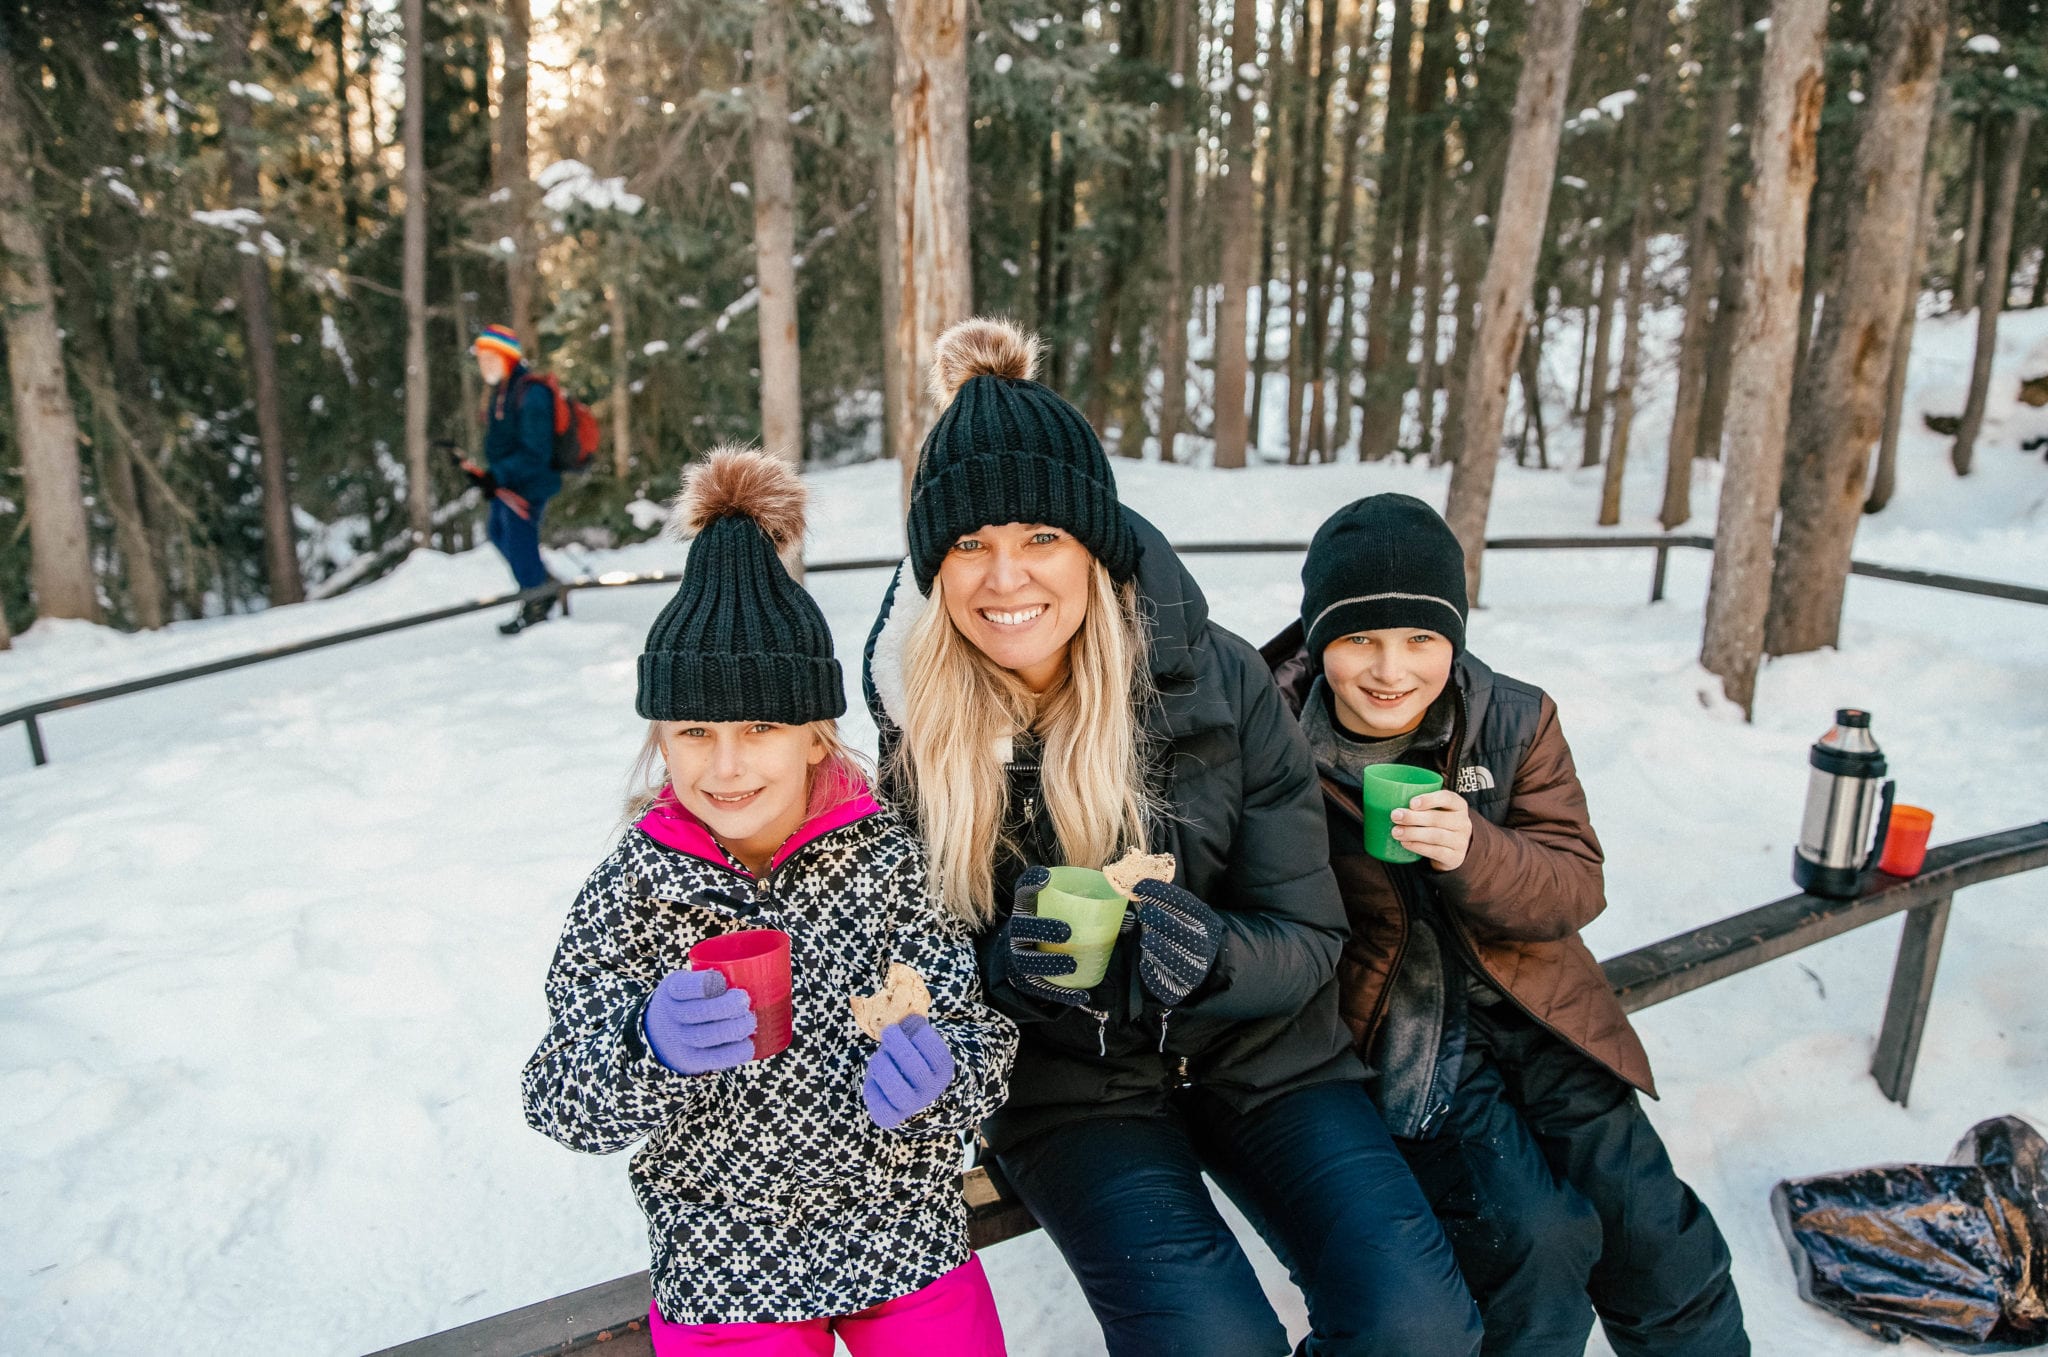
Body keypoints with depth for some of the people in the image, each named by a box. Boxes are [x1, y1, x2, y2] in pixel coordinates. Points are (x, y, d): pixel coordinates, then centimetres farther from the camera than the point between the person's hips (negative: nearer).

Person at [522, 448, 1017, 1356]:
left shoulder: (887, 855, -12)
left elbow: (978, 1032, -9)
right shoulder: (633, 889, -11)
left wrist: (938, 1071, -31)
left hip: (906, 1236, 1)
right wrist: (650, 1048, -32)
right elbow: (565, 1109, -11)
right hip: (723, 1269, 0)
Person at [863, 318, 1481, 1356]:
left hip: (1257, 1051, 1)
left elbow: (1308, 939, -9)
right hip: (1065, 1079, 0)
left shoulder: (1216, 679, -14)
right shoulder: (912, 720, -12)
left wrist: (1203, 952, -31)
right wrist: (1005, 962, -25)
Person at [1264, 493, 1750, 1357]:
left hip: (1530, 1014, 3)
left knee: (1653, 1238, 4)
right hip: (1398, 1036, -3)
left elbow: (1576, 886, -7)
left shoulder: (1514, 722, -5)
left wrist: (1475, 853, -27)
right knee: (1538, 1240, -15)